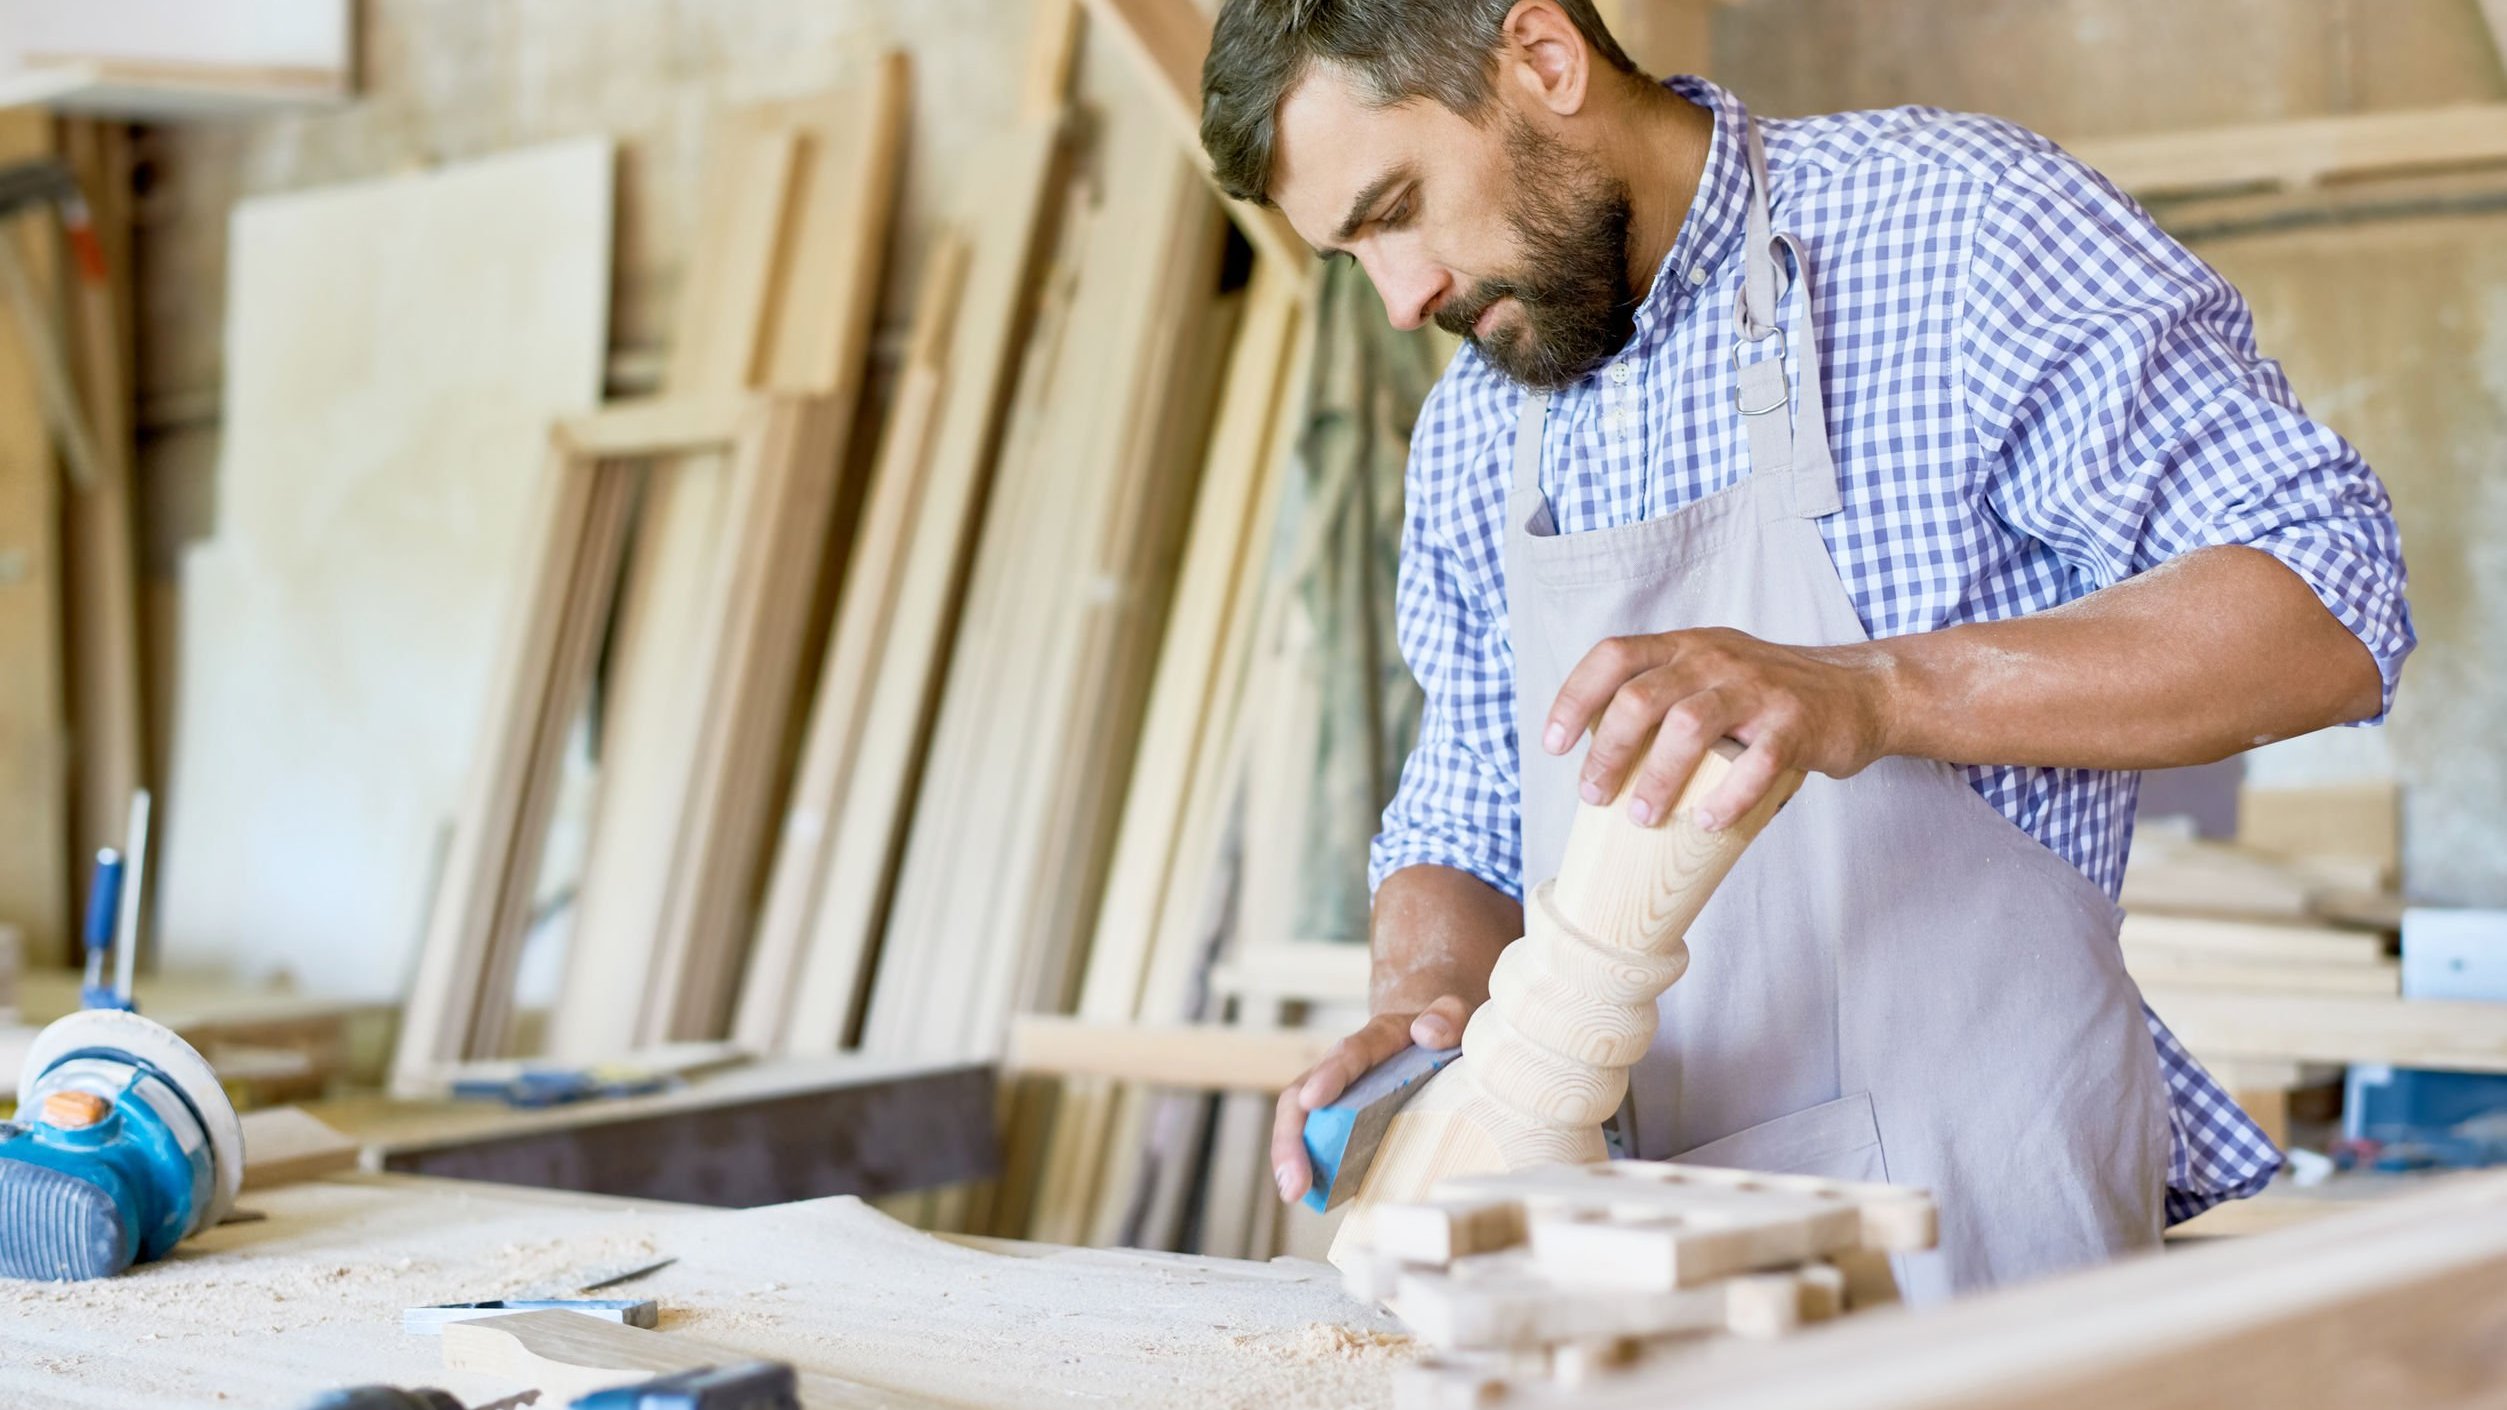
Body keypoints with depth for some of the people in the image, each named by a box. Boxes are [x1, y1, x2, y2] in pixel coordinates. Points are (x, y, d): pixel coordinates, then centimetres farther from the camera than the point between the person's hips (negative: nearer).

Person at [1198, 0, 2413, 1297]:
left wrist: (1873, 690, -25)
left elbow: (2329, 606, -12)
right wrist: (1431, 996, -3)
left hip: (1971, 1222, -6)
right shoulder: (1470, 435, 14)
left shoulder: (1956, 216, -5)